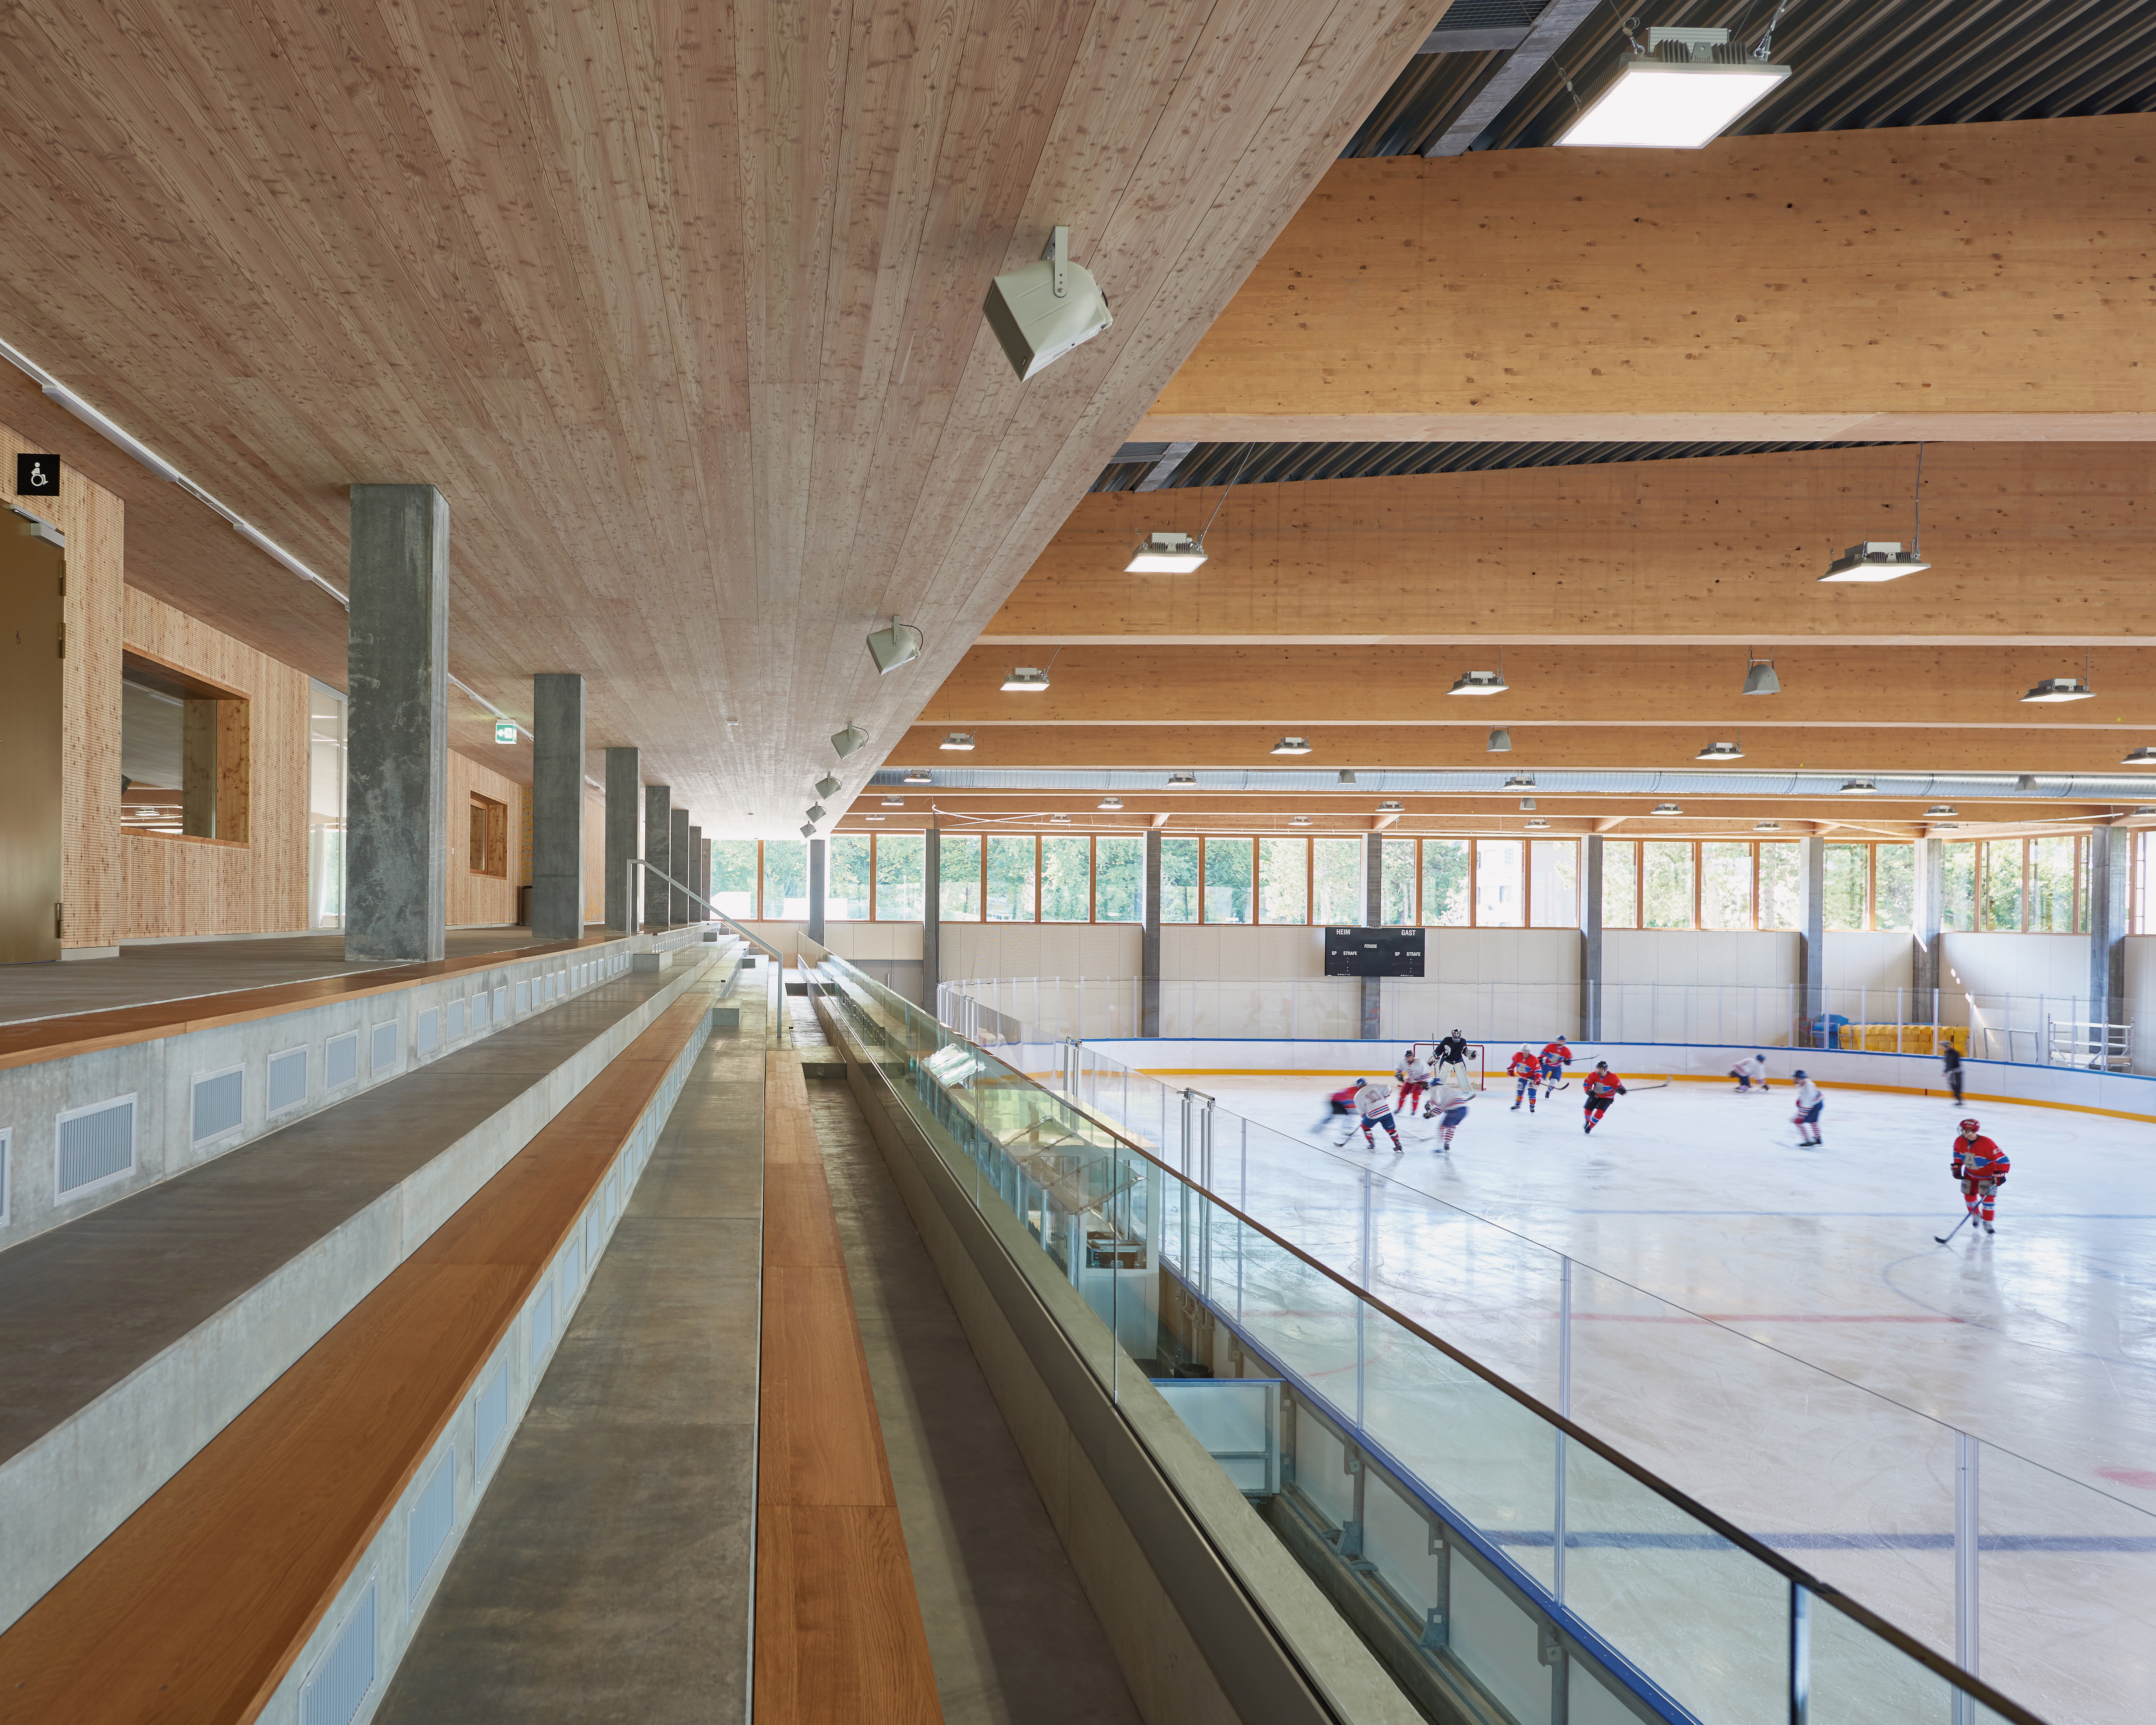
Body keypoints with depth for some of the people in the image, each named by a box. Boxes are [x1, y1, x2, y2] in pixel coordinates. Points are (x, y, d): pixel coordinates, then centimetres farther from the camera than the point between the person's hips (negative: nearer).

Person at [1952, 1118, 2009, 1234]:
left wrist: (2000, 1174, -33)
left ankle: (1987, 1223, 3)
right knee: (1969, 1196, 3)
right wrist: (1957, 1167, 5)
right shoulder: (1960, 1141, -14)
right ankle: (1976, 1216, 31)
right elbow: (1957, 1153, 10)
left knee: (1988, 1198, -13)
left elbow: (2003, 1160, -27)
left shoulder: (1987, 1144, -32)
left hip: (1988, 1175, -5)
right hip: (1970, 1174, 5)